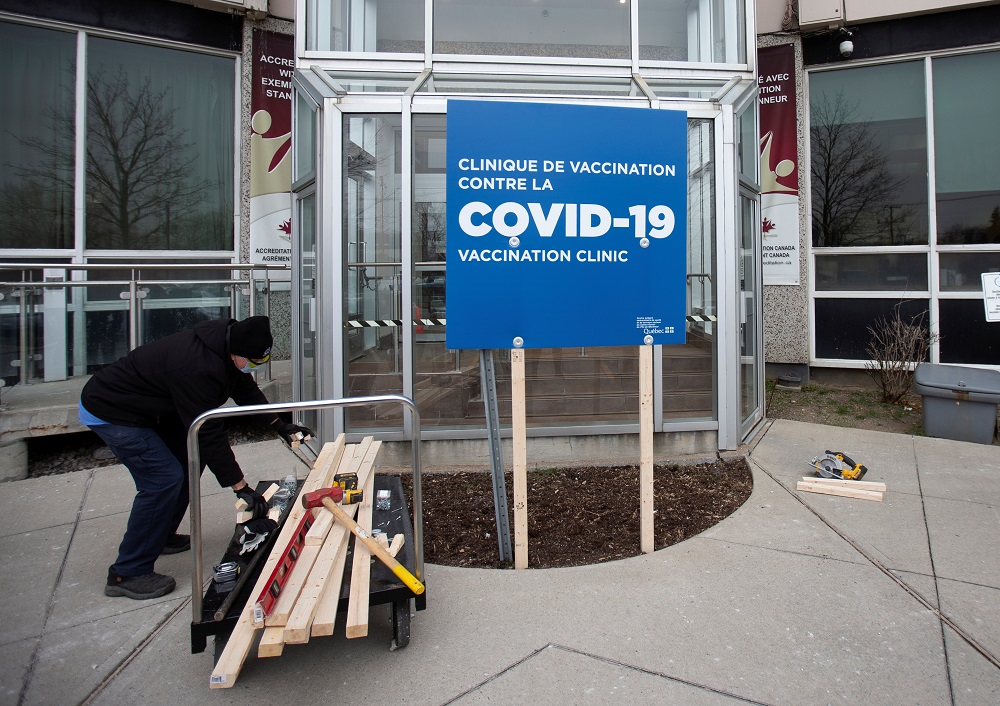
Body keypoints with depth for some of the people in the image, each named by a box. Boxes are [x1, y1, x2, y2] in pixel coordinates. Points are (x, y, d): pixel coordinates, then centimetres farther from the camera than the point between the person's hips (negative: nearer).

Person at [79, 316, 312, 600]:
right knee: (164, 479, -17)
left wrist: (279, 425, 7)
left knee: (190, 456, 10)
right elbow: (210, 435, -32)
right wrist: (241, 487, -26)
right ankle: (127, 574, -5)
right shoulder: (198, 369, -35)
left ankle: (161, 535, 25)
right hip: (108, 411, -10)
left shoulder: (225, 340, -6)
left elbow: (245, 389, 10)